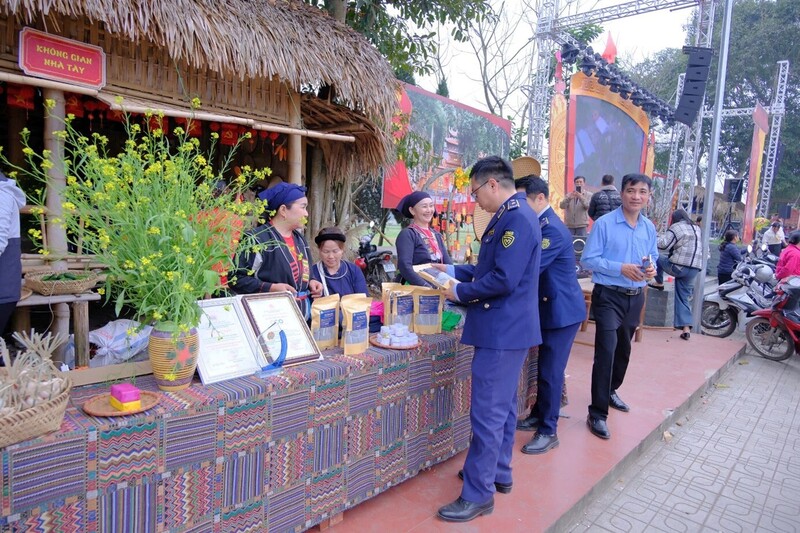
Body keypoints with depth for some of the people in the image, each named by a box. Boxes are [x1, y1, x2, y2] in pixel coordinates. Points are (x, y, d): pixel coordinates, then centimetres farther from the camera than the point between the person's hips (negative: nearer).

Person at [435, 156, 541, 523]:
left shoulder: (516, 218, -20)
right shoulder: (509, 216, 13)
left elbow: (503, 279, -25)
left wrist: (459, 292, -13)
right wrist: (455, 271, 14)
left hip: (503, 330, -11)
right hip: (505, 328, 11)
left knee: (488, 412, -2)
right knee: (502, 405, 20)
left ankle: (478, 494, 10)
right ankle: (498, 472, 35)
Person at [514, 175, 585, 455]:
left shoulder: (552, 229, -23)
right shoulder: (540, 225, 8)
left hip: (561, 311, -9)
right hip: (550, 308, 9)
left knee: (551, 371, -1)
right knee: (545, 367, 20)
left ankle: (548, 431, 12)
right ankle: (539, 414, 35)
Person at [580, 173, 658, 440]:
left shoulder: (649, 228, 6)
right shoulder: (604, 224, -12)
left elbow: (653, 257, 16)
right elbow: (588, 259, -15)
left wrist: (651, 268, -7)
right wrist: (621, 268, -24)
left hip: (635, 297, 7)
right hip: (609, 296, -6)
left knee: (623, 350, 20)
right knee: (606, 350, -14)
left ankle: (610, 391, 43)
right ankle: (597, 413, -6)